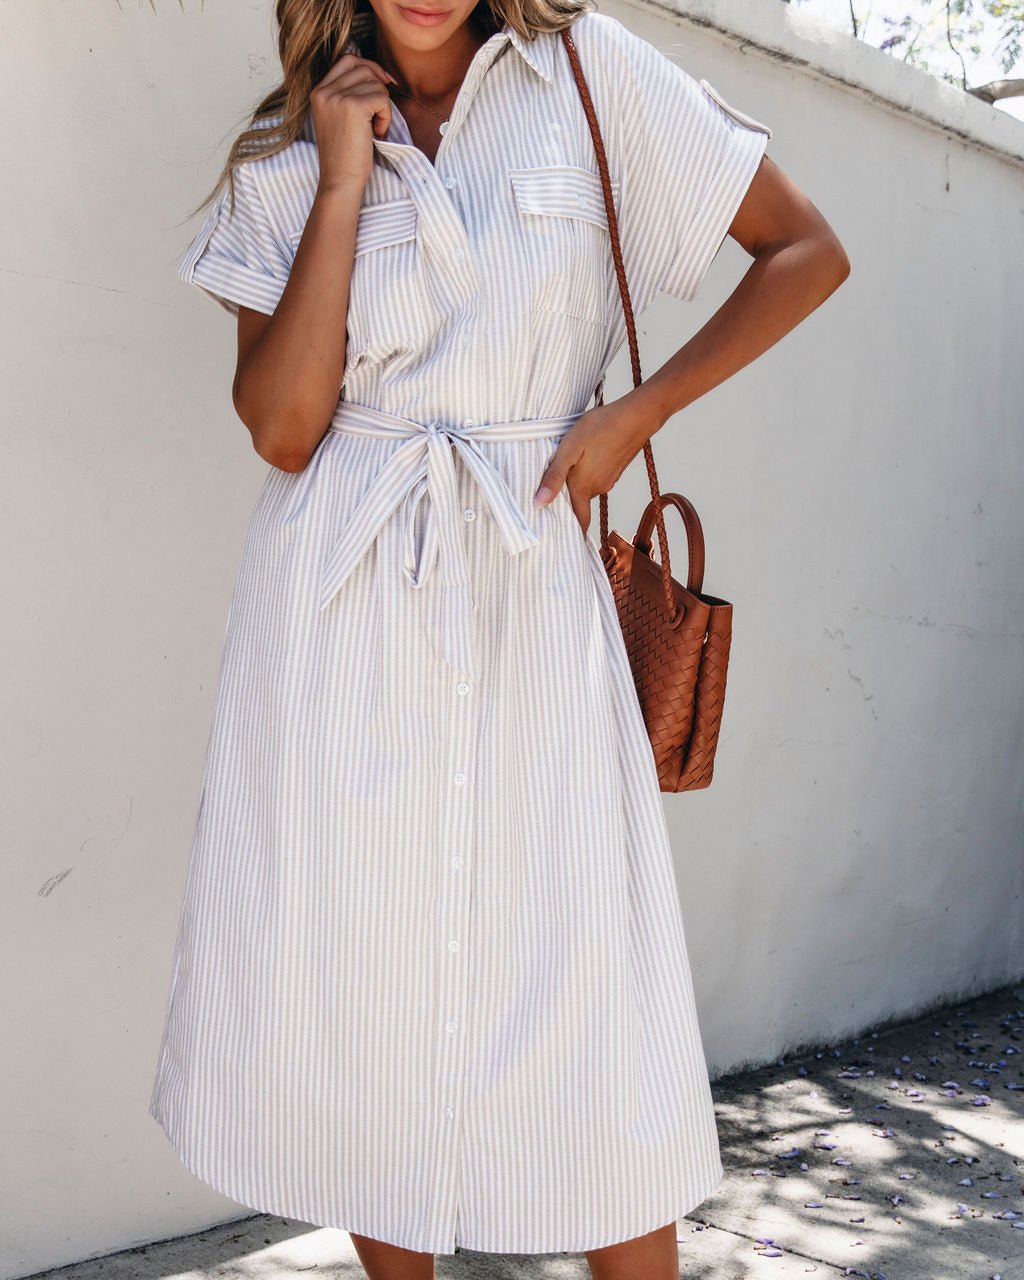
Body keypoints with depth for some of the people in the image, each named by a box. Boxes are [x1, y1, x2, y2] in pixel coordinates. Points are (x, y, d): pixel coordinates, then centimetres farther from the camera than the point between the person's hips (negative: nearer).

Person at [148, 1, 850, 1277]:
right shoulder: (287, 153, 7)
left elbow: (807, 251, 6)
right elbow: (281, 427, -7)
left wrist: (634, 414, 0)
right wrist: (343, 181, -7)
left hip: (531, 587, -1)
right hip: (340, 601, 2)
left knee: (590, 982, -2)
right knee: (351, 978, 5)